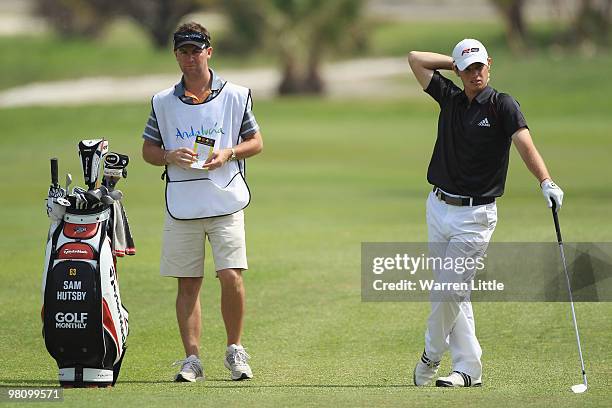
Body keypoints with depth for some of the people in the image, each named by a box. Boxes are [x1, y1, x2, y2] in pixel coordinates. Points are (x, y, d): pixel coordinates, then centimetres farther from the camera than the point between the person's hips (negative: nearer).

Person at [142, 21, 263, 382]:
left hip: (226, 203, -2)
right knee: (187, 284, 2)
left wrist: (228, 153, -10)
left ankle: (235, 351, 6)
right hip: (181, 205, 2)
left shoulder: (235, 96, 5)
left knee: (231, 277, -11)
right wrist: (170, 156, -9)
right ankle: (192, 358, 7)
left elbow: (256, 142, 10)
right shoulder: (163, 102, 8)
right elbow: (148, 150, 13)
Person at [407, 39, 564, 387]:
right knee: (454, 292, 7)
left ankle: (432, 355, 16)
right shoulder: (450, 98, 5)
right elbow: (416, 59, 14)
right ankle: (468, 369, 13)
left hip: (475, 215, -6)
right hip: (439, 208, 6)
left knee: (449, 290, -6)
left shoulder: (503, 106, -9)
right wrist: (456, 61, 8)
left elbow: (525, 144, -25)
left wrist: (546, 182, -40)